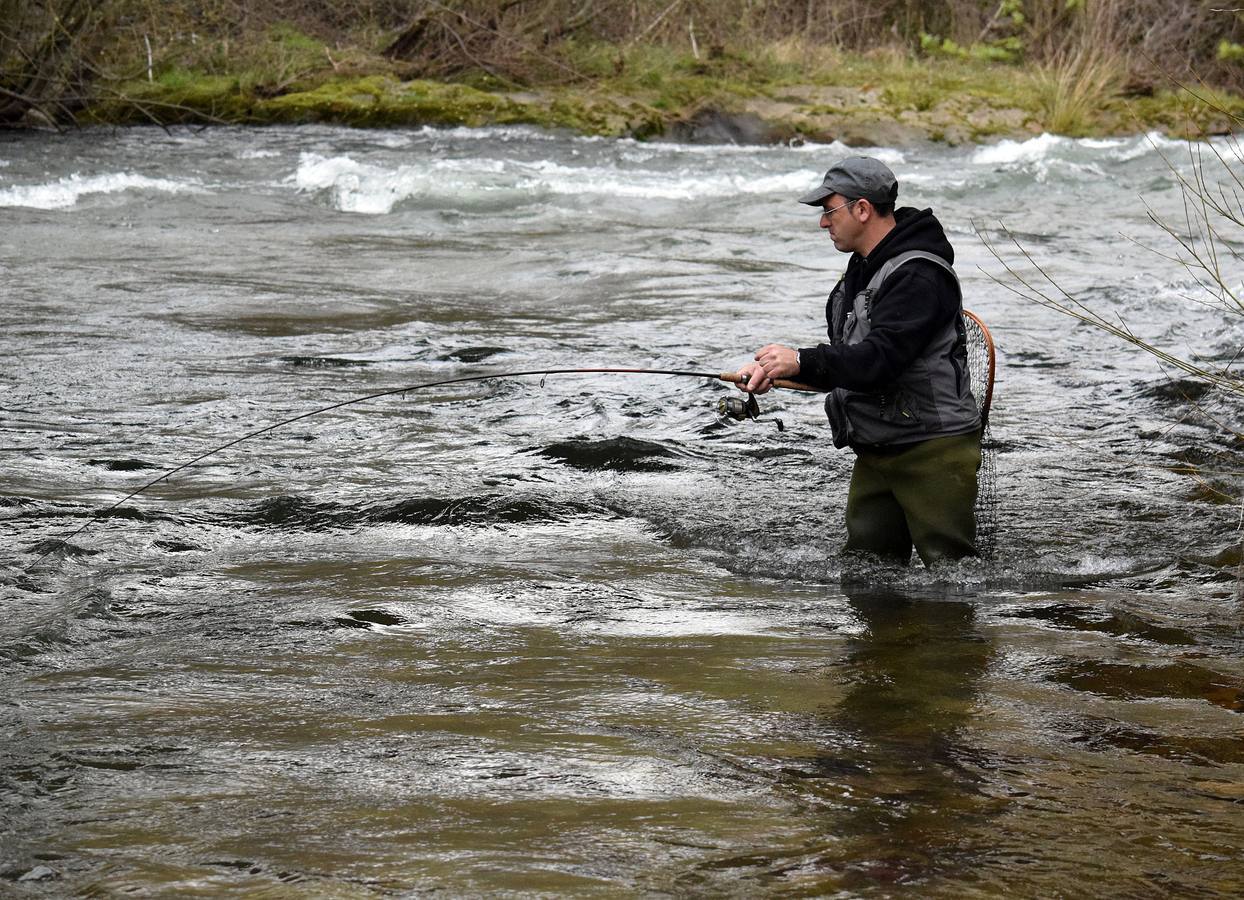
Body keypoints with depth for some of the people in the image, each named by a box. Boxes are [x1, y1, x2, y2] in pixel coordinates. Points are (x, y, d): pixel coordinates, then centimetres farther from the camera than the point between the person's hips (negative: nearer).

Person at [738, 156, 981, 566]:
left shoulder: (919, 277, -18)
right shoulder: (862, 269, 15)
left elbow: (880, 359, -28)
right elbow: (847, 360, 18)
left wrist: (802, 362, -33)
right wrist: (778, 368, 2)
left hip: (934, 450, -10)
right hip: (875, 452, 10)